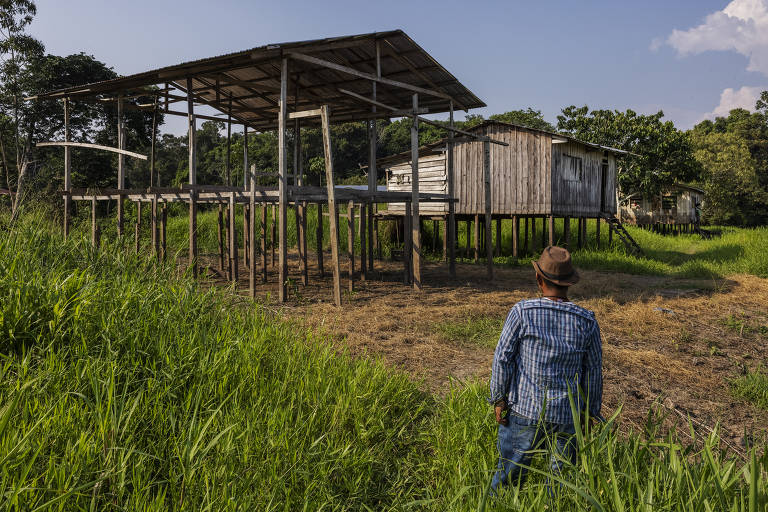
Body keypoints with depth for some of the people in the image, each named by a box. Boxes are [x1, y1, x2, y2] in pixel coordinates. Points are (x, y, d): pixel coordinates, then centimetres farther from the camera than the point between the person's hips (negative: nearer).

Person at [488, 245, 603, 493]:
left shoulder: (522, 312, -10)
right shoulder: (587, 321, -4)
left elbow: (503, 357, -9)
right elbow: (594, 371, 3)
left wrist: (498, 398, -1)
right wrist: (592, 412, 14)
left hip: (524, 409, -1)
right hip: (568, 415, 2)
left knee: (509, 473, 13)